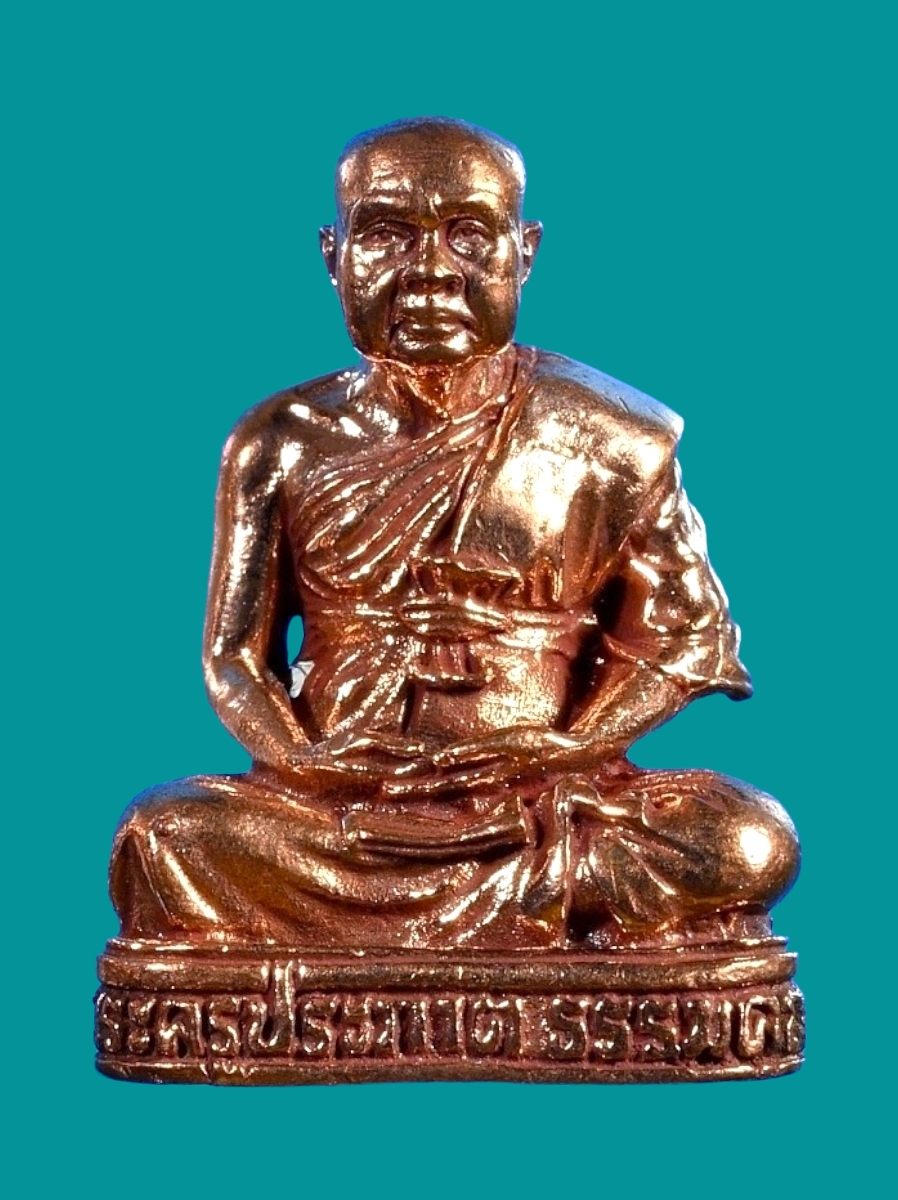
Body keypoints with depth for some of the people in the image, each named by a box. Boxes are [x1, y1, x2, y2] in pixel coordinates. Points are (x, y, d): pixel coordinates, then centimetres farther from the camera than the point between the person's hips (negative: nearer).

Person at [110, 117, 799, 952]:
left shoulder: (609, 441, 2)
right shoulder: (284, 443, 6)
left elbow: (678, 641, 4)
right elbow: (235, 657, 7)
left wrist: (563, 758, -12)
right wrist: (304, 769, -12)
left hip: (541, 809, 0)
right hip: (335, 810, 0)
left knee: (748, 841, -27)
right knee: (164, 839, -27)